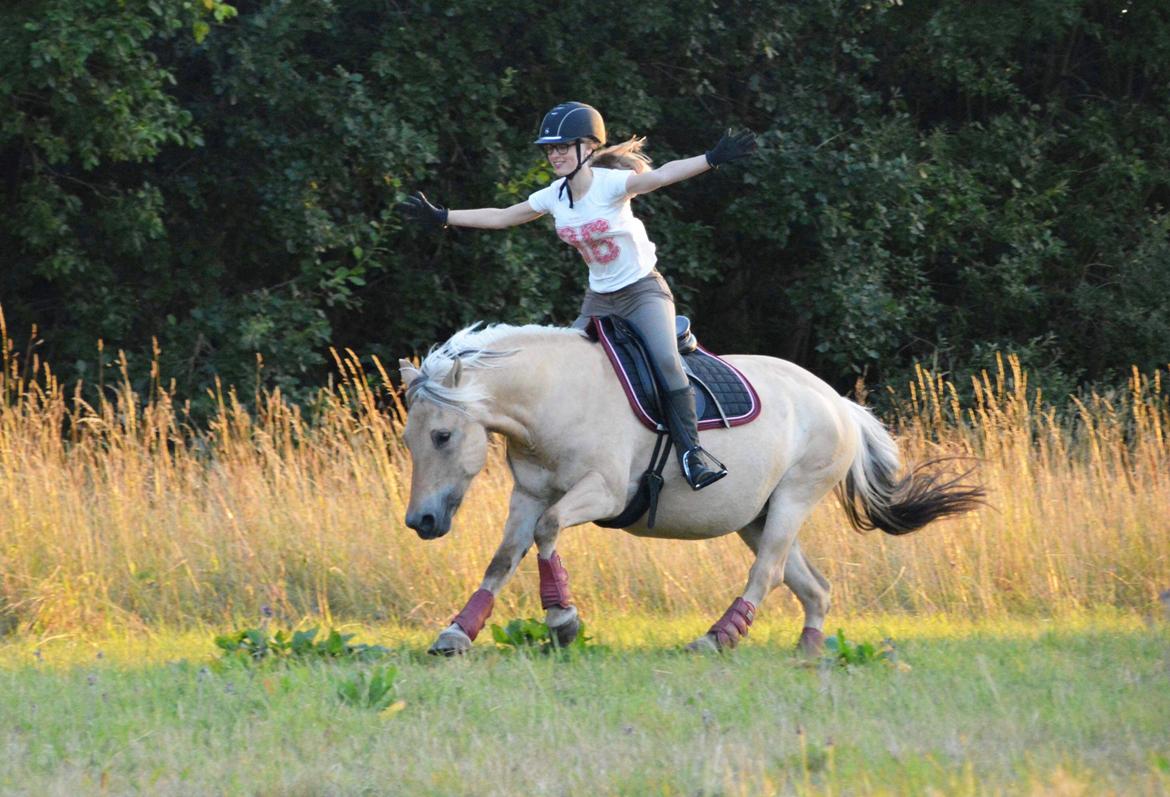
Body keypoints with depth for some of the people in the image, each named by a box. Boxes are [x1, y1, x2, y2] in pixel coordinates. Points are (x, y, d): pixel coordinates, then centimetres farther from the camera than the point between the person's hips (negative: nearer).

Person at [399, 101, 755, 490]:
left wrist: (712, 159, -50)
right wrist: (441, 217, 11)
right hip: (599, 298, 7)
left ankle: (690, 449, -27)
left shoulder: (611, 184, -19)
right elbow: (499, 217, 11)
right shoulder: (554, 197, 0)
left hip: (643, 290, -7)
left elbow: (660, 175, -35)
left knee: (665, 360, -29)